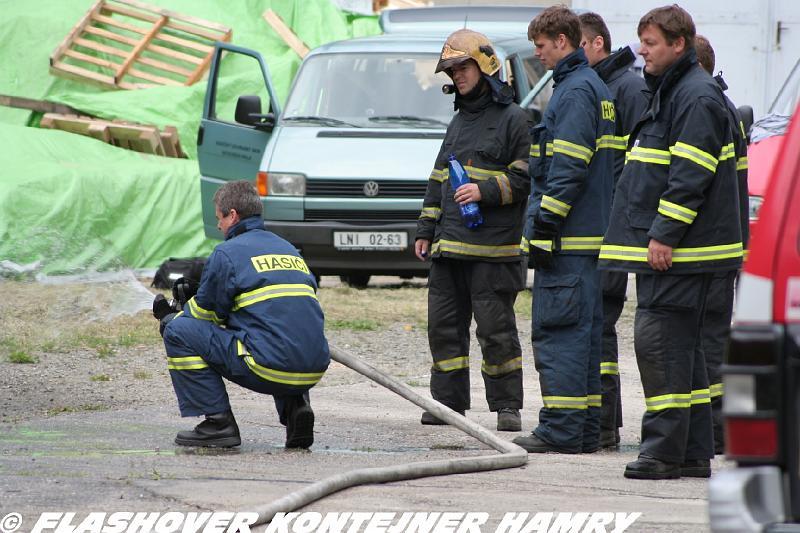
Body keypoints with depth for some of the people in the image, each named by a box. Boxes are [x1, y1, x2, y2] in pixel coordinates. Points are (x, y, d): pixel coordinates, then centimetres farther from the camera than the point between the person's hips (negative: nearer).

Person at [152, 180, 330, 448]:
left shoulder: (227, 253, 1)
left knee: (179, 332, 3)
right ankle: (295, 407, 14)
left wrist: (169, 317, 30)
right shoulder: (289, 249, 23)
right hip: (314, 371, 7)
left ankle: (218, 423, 2)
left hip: (270, 370, -7)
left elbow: (206, 313, 8)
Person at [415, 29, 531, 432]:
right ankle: (448, 401, 13)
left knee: (496, 329, -5)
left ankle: (507, 405, 0)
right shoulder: (459, 122, 21)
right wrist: (425, 230, 19)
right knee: (444, 325, 6)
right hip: (448, 247, 8)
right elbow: (438, 181, 24)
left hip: (492, 248, -8)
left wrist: (485, 191, -18)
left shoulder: (513, 119, -3)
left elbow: (525, 178, -8)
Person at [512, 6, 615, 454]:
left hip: (567, 235, -10)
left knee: (558, 331, -9)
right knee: (584, 332, 11)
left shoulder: (575, 91, -13)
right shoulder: (596, 88, 18)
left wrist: (544, 228, -18)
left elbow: (567, 169, -20)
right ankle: (586, 430, 14)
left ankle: (561, 429, -10)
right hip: (591, 233, 10)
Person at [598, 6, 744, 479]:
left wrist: (664, 236, -22)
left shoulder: (697, 98, -13)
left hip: (679, 250, -11)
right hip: (662, 245, 11)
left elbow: (691, 176, -20)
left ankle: (665, 450, -12)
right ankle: (695, 452, 14)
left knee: (660, 341, -12)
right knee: (682, 345, 11)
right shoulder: (669, 93, 20)